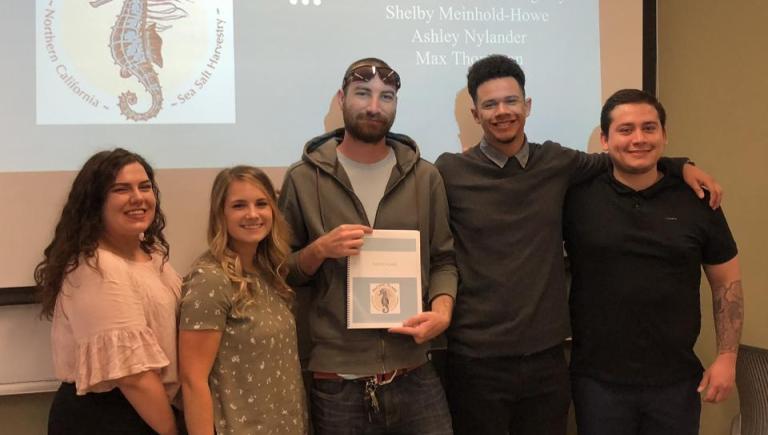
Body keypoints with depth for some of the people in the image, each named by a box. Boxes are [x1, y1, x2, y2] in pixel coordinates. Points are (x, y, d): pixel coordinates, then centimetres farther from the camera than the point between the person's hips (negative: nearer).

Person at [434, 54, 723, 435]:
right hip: (477, 361, -3)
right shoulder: (450, 172, -5)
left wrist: (681, 166, 12)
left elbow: (614, 161, 23)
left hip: (547, 357, 4)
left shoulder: (557, 162, 6)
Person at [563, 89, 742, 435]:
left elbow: (727, 283, 7)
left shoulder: (697, 202, 1)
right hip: (597, 380, -1)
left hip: (676, 381, 2)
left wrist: (726, 357, 2)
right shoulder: (577, 197, -5)